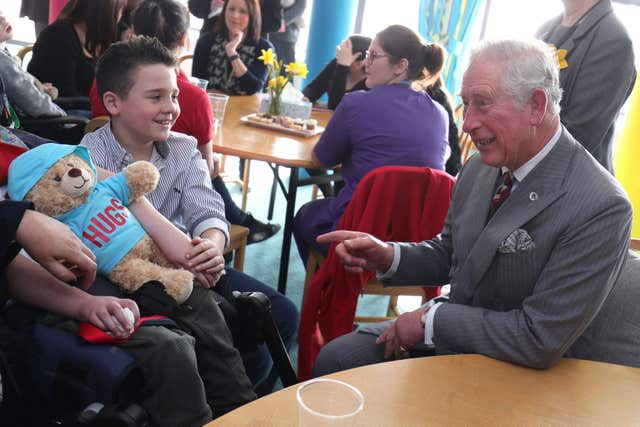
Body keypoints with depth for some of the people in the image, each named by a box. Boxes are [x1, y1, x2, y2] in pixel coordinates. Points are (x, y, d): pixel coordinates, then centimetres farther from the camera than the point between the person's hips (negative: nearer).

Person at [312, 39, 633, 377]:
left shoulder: (602, 208, -26)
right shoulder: (480, 167, -3)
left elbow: (541, 340, -26)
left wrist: (431, 319, -19)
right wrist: (387, 257, -10)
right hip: (445, 337, 6)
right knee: (334, 357, -3)